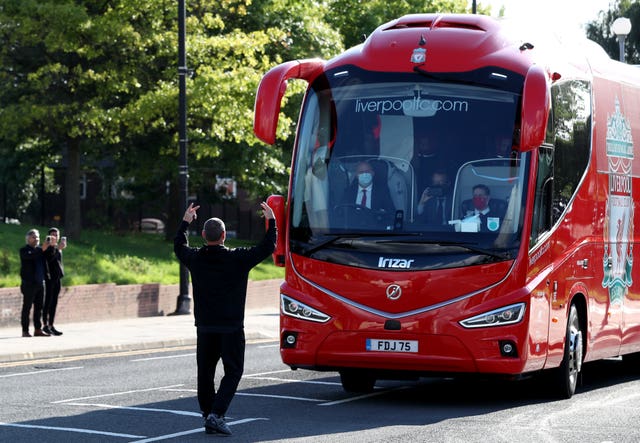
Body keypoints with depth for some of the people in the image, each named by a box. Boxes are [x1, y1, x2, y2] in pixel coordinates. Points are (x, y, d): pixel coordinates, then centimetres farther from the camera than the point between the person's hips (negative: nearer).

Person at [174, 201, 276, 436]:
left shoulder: (195, 258, 0)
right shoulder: (237, 258, -10)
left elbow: (179, 247, 23)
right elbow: (267, 247, -1)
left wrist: (185, 222, 37)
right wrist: (271, 221, 12)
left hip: (204, 326, 4)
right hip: (231, 327, -4)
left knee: (205, 372, 13)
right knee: (233, 371, 1)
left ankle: (208, 415, 17)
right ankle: (216, 414, -14)